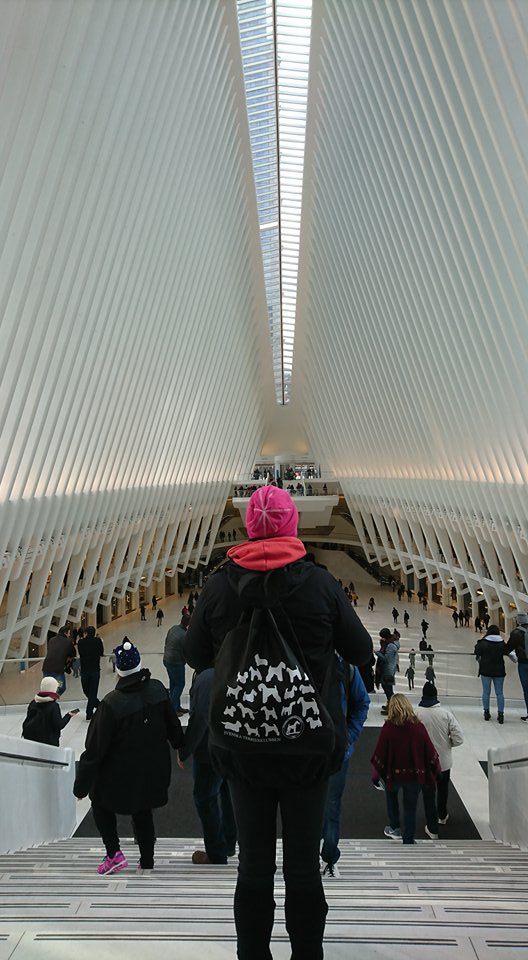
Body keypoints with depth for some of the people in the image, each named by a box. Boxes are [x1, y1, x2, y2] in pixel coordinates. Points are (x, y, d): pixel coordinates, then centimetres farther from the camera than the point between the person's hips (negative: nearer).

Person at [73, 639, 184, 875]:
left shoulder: (111, 703, -25)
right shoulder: (158, 690, -12)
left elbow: (95, 749, -19)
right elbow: (173, 725, 5)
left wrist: (81, 785, -8)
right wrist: (181, 746, 25)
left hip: (120, 774, -4)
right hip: (153, 770, 4)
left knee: (100, 803, 22)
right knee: (142, 813, 23)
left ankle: (114, 854, 11)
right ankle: (147, 862, 29)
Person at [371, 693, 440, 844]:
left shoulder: (389, 727, -16)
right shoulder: (418, 726, -10)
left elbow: (380, 752, -11)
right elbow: (430, 750, -3)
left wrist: (376, 774, 1)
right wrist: (436, 770, 12)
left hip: (394, 773, -1)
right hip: (415, 774, 1)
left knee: (391, 795, 29)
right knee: (410, 808, 14)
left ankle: (394, 828, 32)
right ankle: (408, 840, 20)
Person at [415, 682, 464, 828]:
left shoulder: (416, 714, -19)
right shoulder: (446, 713, -15)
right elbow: (458, 739, -15)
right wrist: (445, 743, 5)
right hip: (444, 761, 3)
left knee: (428, 794, 14)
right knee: (443, 789, 28)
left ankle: (432, 828, 20)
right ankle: (442, 816, 49)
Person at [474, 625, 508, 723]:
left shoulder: (483, 642, -12)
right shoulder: (502, 643, -5)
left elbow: (477, 652, 1)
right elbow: (506, 652, 12)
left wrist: (479, 641, 10)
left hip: (486, 670, -1)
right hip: (499, 671, 2)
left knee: (486, 692, 11)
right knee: (499, 693, 8)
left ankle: (486, 713, 18)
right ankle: (500, 714, 6)